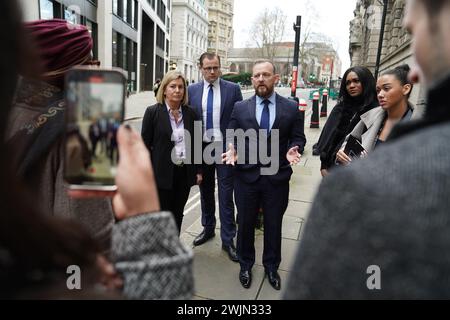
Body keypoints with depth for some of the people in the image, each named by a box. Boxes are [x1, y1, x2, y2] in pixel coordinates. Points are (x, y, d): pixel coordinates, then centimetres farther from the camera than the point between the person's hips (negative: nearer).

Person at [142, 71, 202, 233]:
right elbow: (145, 145, -5)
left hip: (185, 173, 4)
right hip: (162, 173, -3)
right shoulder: (153, 112, -6)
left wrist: (198, 170, 7)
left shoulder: (190, 113, 4)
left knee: (177, 215, 16)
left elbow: (196, 143, 9)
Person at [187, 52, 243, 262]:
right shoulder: (192, 90, 5)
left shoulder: (232, 89, -1)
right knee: (206, 192, 16)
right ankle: (208, 229, 34)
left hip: (225, 148, -2)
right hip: (201, 147, 3)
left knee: (226, 195, 1)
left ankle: (228, 239, 13)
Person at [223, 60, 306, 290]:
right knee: (245, 223, 14)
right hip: (246, 175, 1)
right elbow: (231, 136, 4)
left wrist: (293, 150, -17)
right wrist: (232, 150, -16)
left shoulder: (291, 108, 1)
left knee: (274, 225, 14)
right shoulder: (240, 108, 2)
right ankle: (246, 264, 37)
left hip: (277, 177, 0)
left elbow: (298, 138, 4)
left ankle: (271, 267, 37)